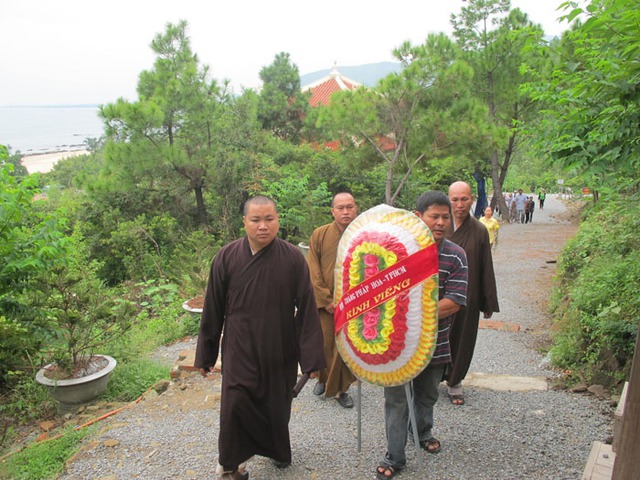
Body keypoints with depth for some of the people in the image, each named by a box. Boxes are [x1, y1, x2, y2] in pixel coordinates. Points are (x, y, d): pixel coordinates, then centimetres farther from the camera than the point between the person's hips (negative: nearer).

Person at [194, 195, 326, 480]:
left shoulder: (293, 258, -10)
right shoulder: (227, 258, -8)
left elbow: (307, 309, -7)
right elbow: (212, 310, 0)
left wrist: (311, 357, -7)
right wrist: (205, 354, 6)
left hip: (280, 353, 1)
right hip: (239, 352, 0)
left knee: (277, 406, 16)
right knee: (235, 406, -4)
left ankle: (278, 450, 46)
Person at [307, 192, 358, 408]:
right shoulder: (319, 235, -1)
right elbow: (313, 273, -3)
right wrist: (326, 300, -8)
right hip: (325, 305, 0)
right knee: (323, 345, 8)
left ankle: (341, 388, 24)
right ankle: (323, 378, 35)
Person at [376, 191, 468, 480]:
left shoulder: (456, 256, -6)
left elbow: (454, 302, -13)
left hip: (434, 344, 2)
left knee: (427, 395, 22)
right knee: (396, 400, 6)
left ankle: (423, 432, 49)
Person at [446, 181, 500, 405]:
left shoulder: (479, 231, -2)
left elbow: (486, 269, 1)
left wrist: (489, 303, 3)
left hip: (467, 298, 1)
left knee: (462, 341, 11)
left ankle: (455, 382, 32)